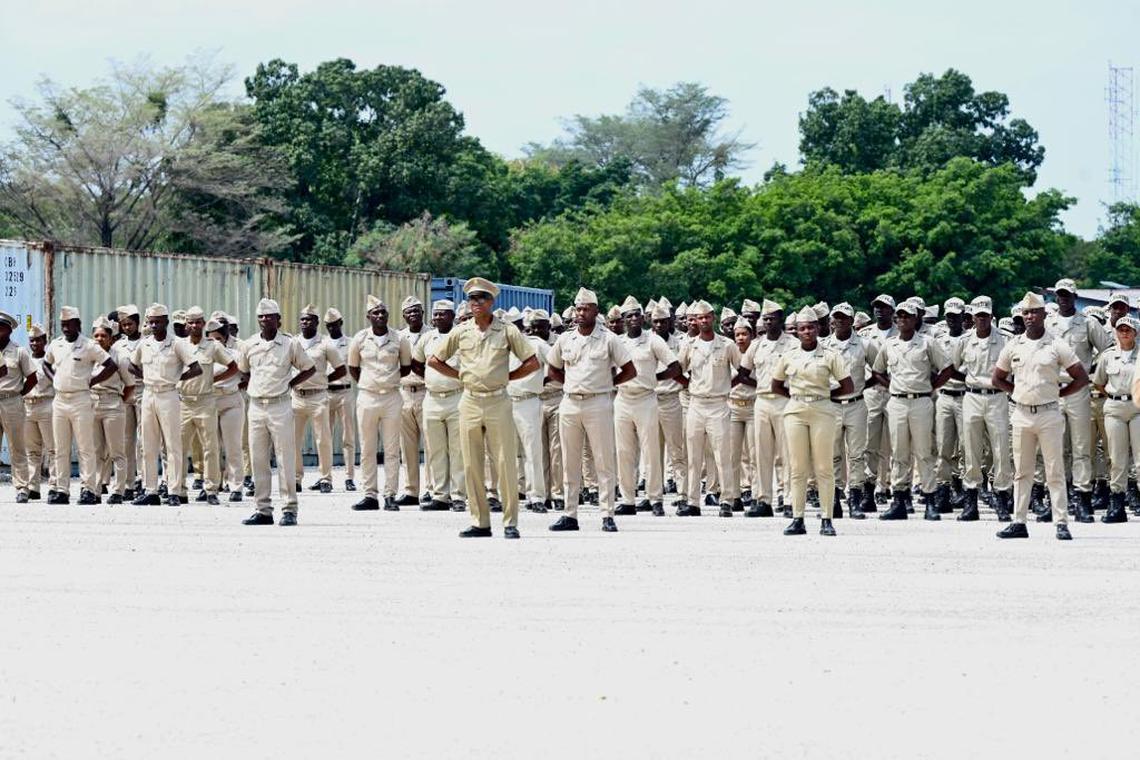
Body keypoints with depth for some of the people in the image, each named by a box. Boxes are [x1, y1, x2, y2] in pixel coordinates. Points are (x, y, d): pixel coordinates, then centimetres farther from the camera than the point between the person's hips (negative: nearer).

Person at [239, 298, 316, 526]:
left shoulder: (290, 344, -2)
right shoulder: (250, 345, 7)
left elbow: (310, 369, 7)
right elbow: (242, 370, 24)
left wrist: (289, 385, -1)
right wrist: (252, 386, 9)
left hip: (280, 406, -4)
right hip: (256, 406, 4)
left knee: (285, 460, -4)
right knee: (258, 460, 6)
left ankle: (290, 510, -1)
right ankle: (263, 509, 12)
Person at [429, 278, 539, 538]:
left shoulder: (507, 331, 1)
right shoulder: (460, 332, 8)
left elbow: (532, 362, 3)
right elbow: (433, 360, 16)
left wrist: (506, 376, 0)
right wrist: (460, 376, 8)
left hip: (498, 402, -3)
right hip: (469, 402, 3)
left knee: (506, 464, -4)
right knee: (472, 465, 4)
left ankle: (510, 522, 0)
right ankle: (480, 523, 9)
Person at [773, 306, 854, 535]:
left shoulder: (830, 355, 1)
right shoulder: (788, 357, 9)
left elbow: (848, 388, 1)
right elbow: (776, 386, 20)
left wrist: (823, 395, 4)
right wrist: (796, 396, 8)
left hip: (823, 411, -2)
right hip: (795, 412, 2)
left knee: (824, 467, -3)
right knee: (797, 467, 1)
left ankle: (826, 519, 0)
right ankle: (797, 519, 4)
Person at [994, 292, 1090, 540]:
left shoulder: (1057, 345, -2)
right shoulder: (1013, 346, 8)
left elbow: (1082, 378, 0)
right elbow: (998, 379, 18)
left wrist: (1057, 393, -2)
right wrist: (1018, 393, 8)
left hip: (1049, 415, -4)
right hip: (1021, 414, 4)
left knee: (1055, 471, -3)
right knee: (1022, 472, 8)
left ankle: (1062, 523, -2)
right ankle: (1019, 522, 11)